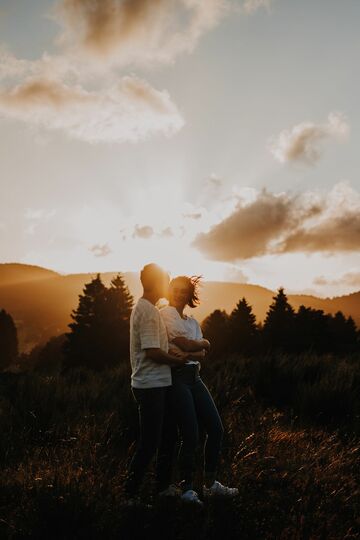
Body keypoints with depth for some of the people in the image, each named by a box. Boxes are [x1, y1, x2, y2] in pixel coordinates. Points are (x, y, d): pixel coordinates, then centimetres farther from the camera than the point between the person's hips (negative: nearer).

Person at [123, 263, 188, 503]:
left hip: (159, 385, 10)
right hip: (151, 386, -10)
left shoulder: (146, 308, 14)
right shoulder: (148, 311, -18)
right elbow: (153, 352, -21)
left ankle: (163, 486, 28)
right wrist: (178, 360, -7)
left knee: (169, 436, 17)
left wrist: (171, 352, 1)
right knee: (149, 444, -4)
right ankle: (130, 494, 5)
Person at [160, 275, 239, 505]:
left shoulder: (193, 322, 17)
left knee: (216, 428, 5)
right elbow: (186, 345, -14)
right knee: (191, 436, -8)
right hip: (177, 378, -8)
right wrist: (204, 344, 3)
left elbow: (201, 355, 5)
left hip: (195, 377, 8)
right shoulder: (165, 315, -5)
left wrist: (185, 352, -14)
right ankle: (187, 488, 10)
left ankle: (210, 484, 19)